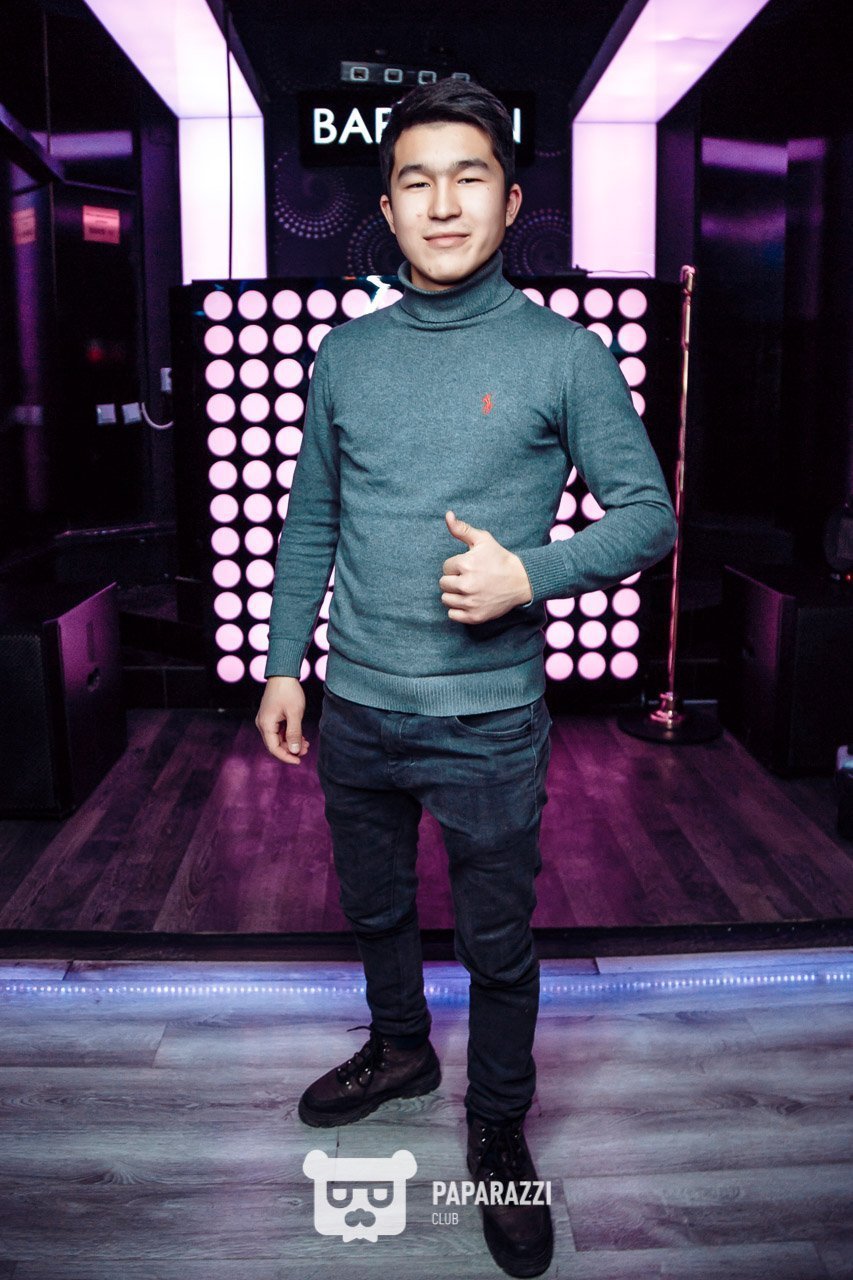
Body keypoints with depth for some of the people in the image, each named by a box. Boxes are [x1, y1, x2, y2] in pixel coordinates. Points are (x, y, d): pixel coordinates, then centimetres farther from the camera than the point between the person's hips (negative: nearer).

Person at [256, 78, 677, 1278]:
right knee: (375, 907, 22)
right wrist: (285, 662, 8)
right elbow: (310, 521, 10)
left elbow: (649, 513, -5)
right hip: (356, 707, 4)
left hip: (488, 718, -3)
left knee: (499, 944, 10)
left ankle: (498, 1134, 35)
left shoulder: (566, 355, -7)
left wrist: (528, 573, -21)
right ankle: (399, 1049, 50)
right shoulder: (344, 354, 4)